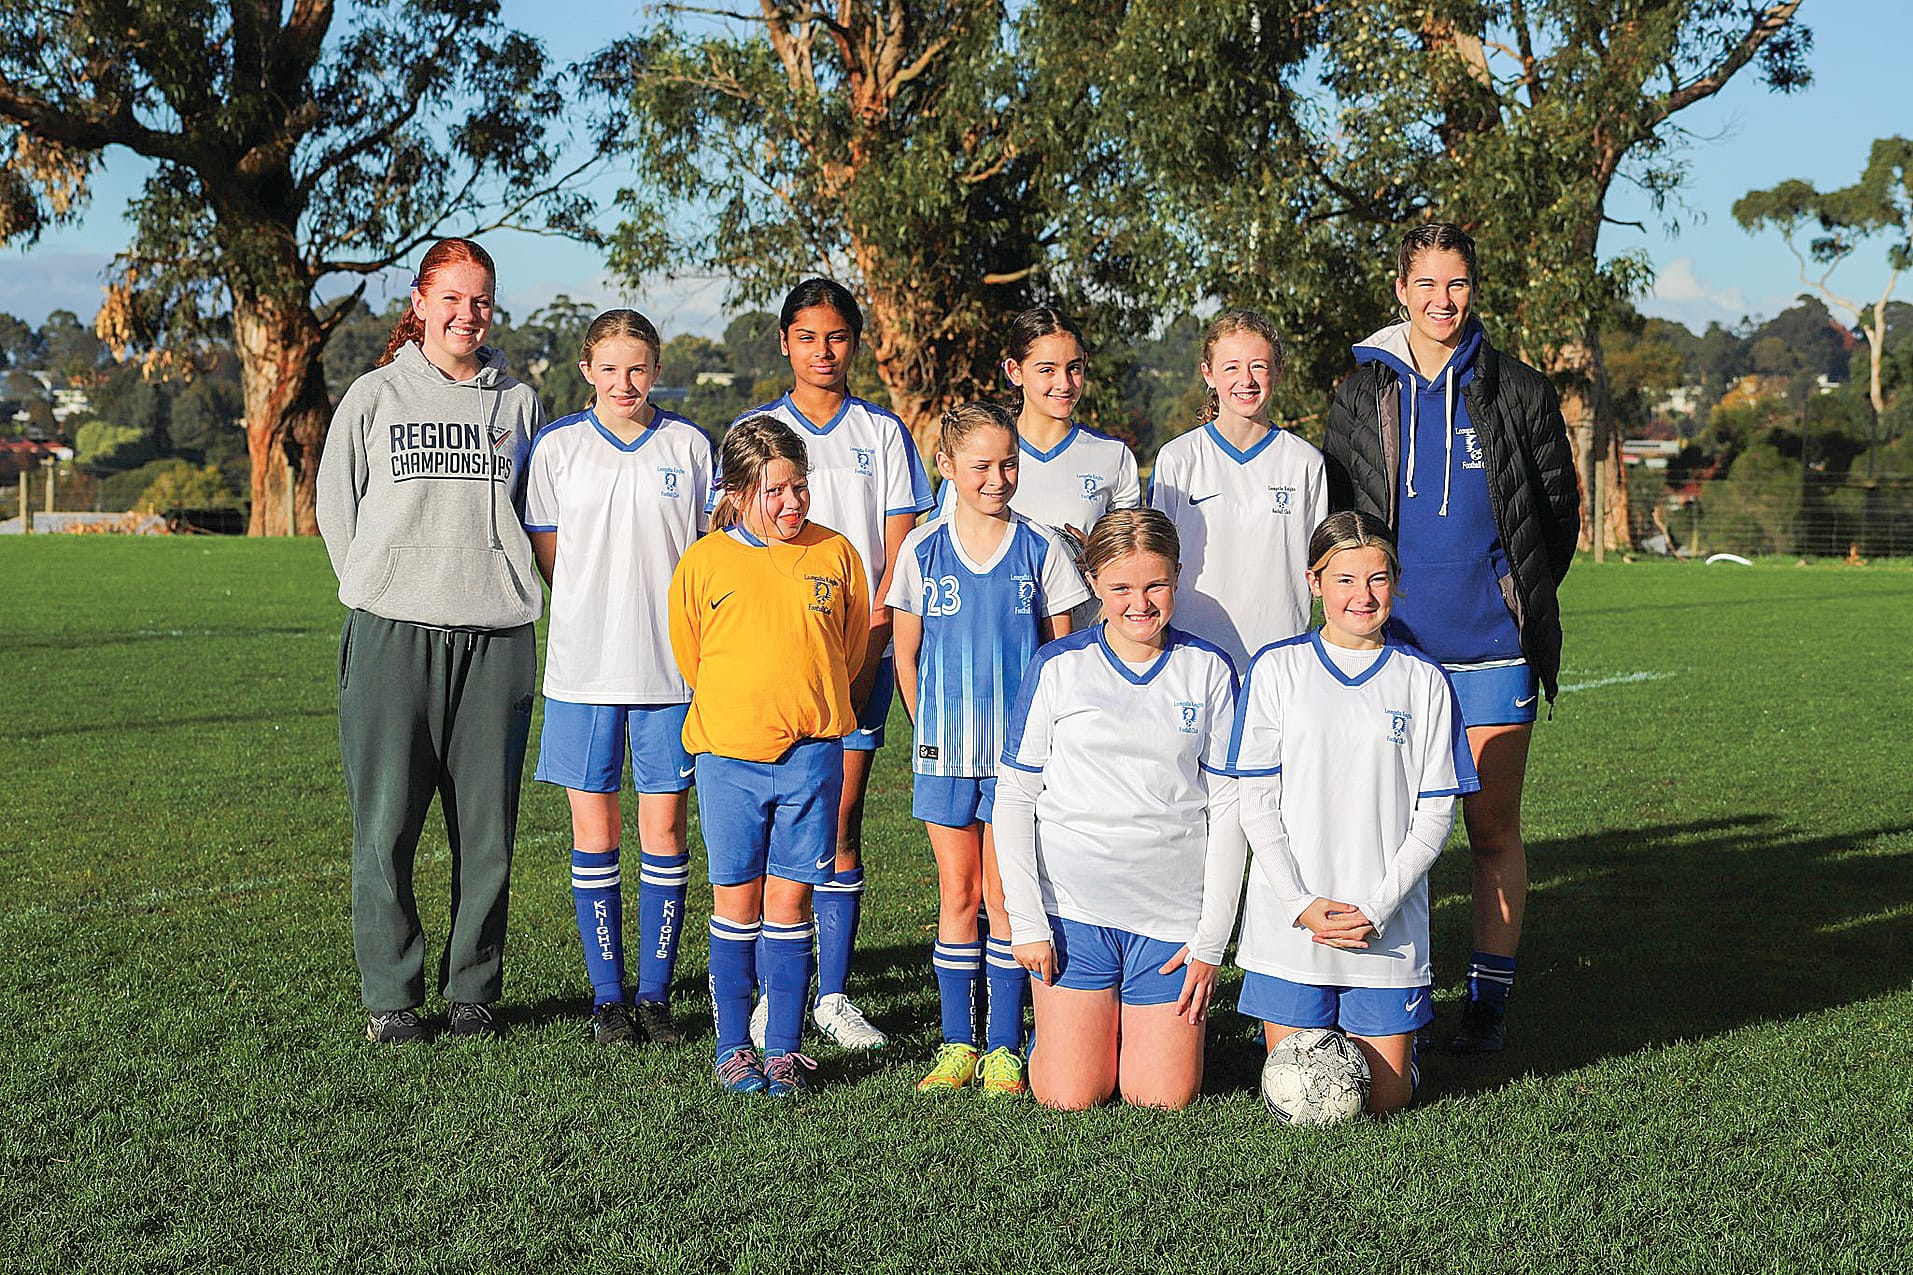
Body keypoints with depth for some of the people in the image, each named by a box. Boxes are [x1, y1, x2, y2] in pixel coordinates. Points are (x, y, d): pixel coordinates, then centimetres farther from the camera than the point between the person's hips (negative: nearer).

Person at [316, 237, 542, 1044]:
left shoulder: (517, 402, 11)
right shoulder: (374, 396, 8)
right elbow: (335, 506, 12)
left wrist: (492, 583, 11)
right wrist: (380, 586, 8)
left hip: (494, 637, 1)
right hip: (391, 633, -1)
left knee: (487, 827, 2)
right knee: (386, 824, -3)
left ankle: (472, 990, 14)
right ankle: (390, 995, 7)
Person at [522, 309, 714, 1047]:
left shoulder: (688, 446, 6)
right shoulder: (557, 447, 4)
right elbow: (547, 555, 8)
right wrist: (599, 610, 3)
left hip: (670, 664, 0)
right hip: (584, 664, 0)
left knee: (665, 827, 2)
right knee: (594, 829, 3)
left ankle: (655, 992, 12)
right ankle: (607, 995, 12)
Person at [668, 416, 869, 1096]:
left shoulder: (835, 554, 2)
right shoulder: (704, 562, -2)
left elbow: (852, 645, 15)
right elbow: (689, 653, 11)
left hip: (811, 755, 1)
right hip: (729, 756, -1)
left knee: (790, 900, 3)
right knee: (737, 899, 6)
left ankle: (784, 1048, 10)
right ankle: (733, 1047, 15)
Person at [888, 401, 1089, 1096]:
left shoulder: (1041, 549, -1)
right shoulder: (922, 550, 1)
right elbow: (907, 654, 8)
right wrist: (933, 728, 6)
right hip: (946, 751, 1)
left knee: (1004, 895, 1)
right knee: (957, 896, 6)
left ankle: (1004, 1048, 8)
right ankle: (957, 1045, 14)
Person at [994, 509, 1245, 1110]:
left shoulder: (1208, 670, 2)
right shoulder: (1057, 666, -1)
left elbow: (1227, 809, 2)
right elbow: (1014, 796, 1)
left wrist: (1211, 941, -3)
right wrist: (1027, 920, -6)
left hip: (1175, 912, 1)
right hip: (1073, 907, -1)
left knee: (1163, 1100, -1)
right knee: (1069, 1098, -3)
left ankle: (1172, 1027, 30)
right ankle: (1054, 1029, 29)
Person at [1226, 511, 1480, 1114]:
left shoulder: (1422, 681, 2)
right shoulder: (1277, 669, 1)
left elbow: (1435, 812, 1)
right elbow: (1256, 799, -2)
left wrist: (1378, 907, -11)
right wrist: (1300, 903, -12)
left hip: (1388, 925, 0)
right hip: (1289, 923, 0)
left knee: (1382, 1099, 4)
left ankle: (1400, 1030, 34)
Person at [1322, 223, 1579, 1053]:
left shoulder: (1518, 392, 3)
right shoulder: (1363, 393, 6)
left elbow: (1560, 509, 10)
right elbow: (1333, 513, 13)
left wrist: (1525, 599, 5)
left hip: (1493, 646, -1)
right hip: (1392, 643, 1)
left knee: (1493, 827, 3)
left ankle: (1489, 1000, 12)